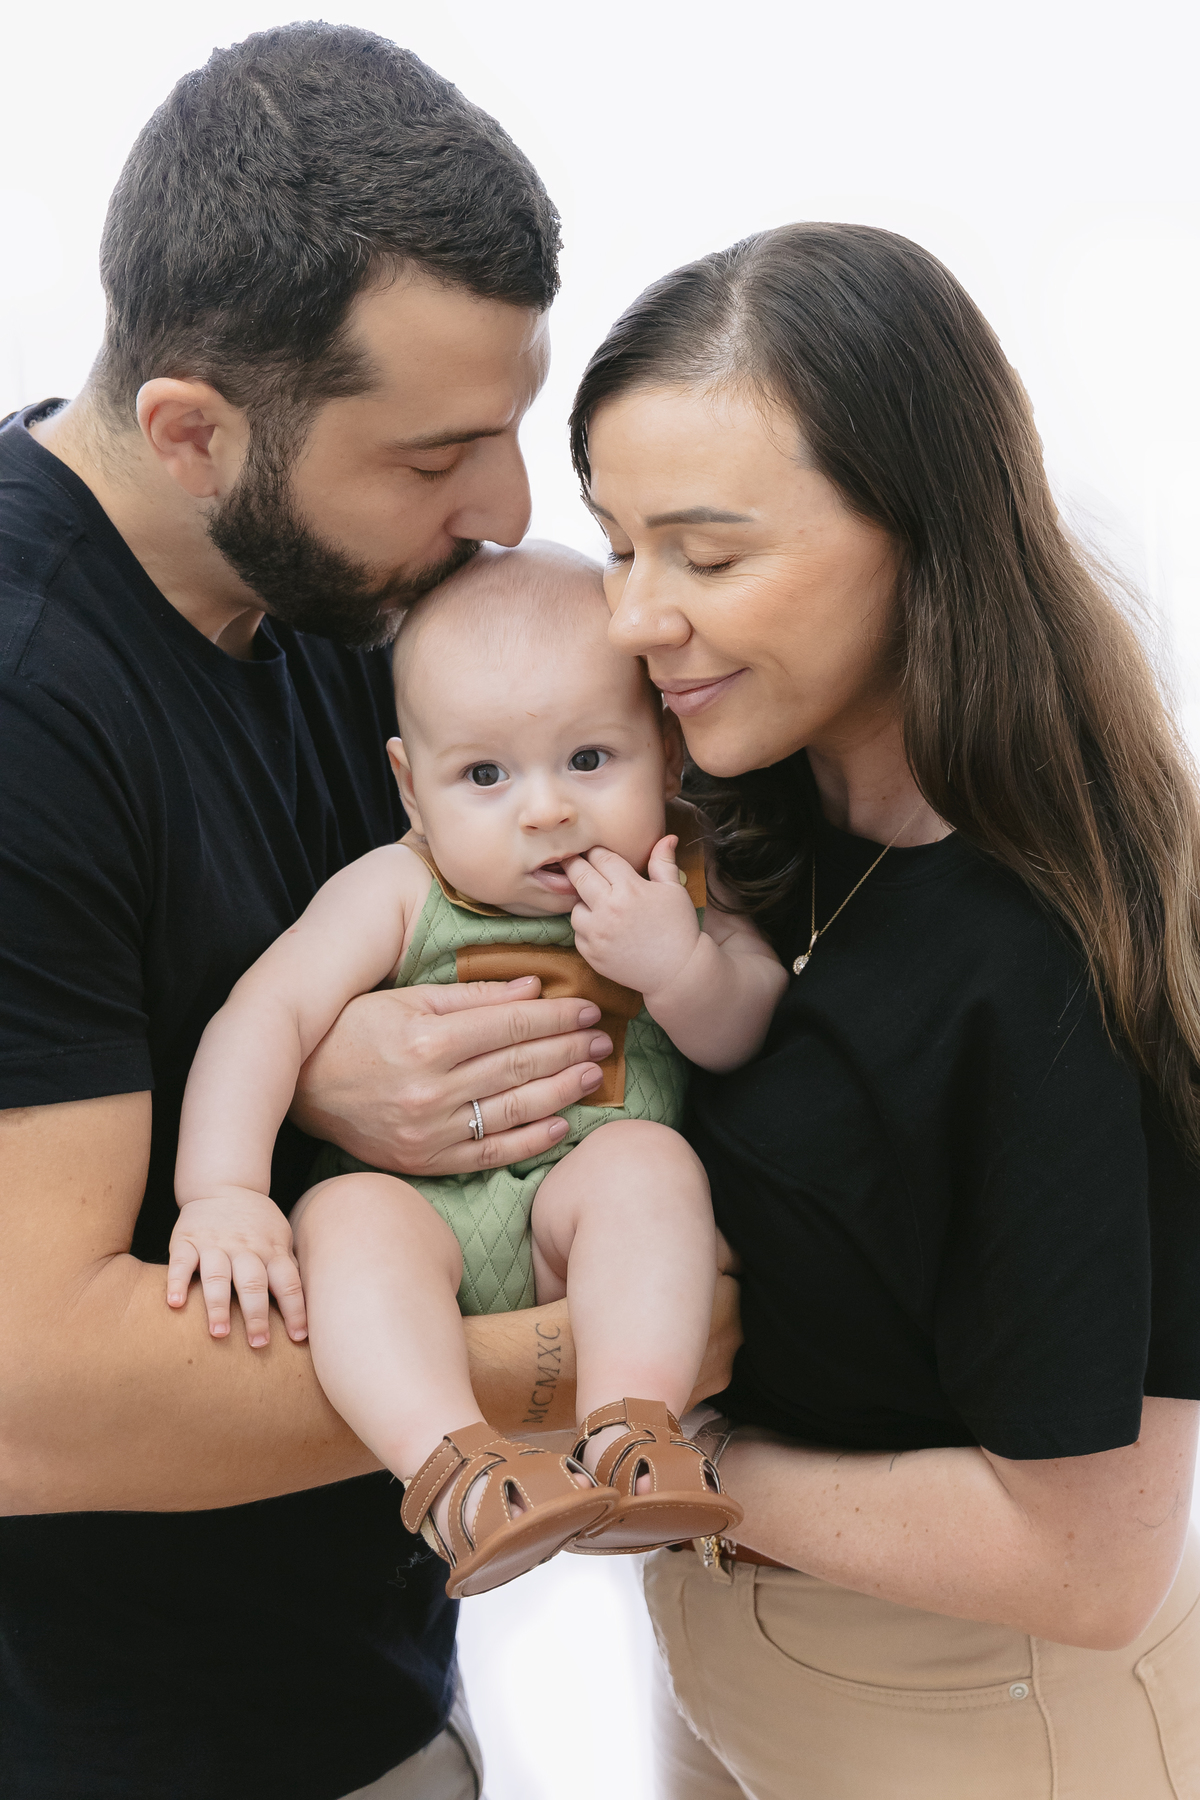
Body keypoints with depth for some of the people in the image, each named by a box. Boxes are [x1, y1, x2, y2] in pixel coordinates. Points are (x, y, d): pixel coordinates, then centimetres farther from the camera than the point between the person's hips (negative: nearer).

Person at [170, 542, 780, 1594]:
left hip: (580, 1217, 1)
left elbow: (750, 1041, 6)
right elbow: (269, 1012, -7)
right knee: (349, 1216, -31)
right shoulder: (400, 892, 1)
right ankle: (454, 1470, -45)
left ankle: (629, 1439, -39)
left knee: (647, 1158, -30)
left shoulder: (677, 884, 7)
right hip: (418, 1201, 0)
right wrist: (222, 1192, -21)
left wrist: (683, 968, -17)